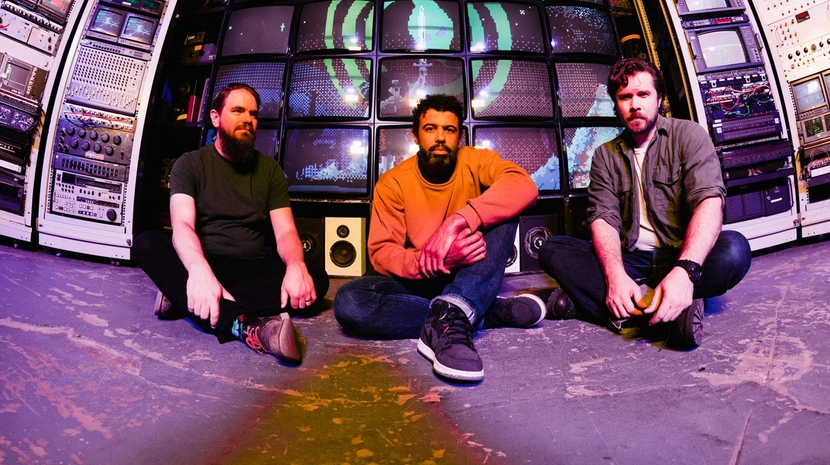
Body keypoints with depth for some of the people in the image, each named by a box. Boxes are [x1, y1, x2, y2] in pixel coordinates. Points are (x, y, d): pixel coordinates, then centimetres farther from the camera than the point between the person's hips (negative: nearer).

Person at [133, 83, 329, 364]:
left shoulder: (269, 169, 9)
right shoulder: (190, 164, 2)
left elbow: (285, 231, -1)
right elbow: (182, 226, -15)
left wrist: (296, 266, -26)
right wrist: (199, 268, -38)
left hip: (252, 270, 2)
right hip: (201, 265, -1)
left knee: (316, 279, -24)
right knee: (147, 243, -30)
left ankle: (181, 295, -27)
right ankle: (245, 326, -44)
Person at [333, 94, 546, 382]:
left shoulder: (476, 161, -5)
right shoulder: (393, 182, -5)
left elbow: (524, 186, -25)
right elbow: (381, 252, -12)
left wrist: (458, 221, -38)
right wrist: (433, 261, -33)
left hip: (474, 277, 0)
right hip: (418, 283, 1)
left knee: (503, 213, -23)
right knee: (349, 302, -29)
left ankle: (448, 318, -40)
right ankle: (491, 312, -25)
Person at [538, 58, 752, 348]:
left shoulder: (688, 135, -1)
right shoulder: (605, 155, 7)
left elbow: (709, 201, -16)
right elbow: (603, 217, -6)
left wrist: (685, 270, -35)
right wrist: (615, 276, -27)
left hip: (680, 258, -2)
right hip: (629, 261, 2)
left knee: (733, 250, -32)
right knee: (552, 250, -19)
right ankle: (671, 311, -29)